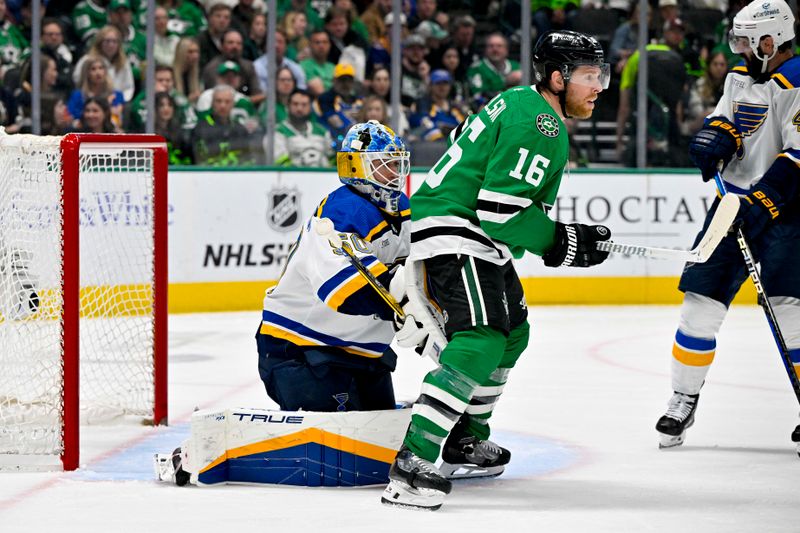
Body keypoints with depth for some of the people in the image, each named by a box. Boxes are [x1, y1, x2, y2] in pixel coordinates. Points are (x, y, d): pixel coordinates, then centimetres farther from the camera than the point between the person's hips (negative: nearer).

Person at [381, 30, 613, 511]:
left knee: (512, 330, 24)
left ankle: (463, 440, 33)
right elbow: (499, 210, -23)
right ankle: (413, 462, -33)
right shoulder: (539, 126, -18)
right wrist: (563, 242, -16)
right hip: (453, 232, -12)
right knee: (483, 339, -23)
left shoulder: (523, 104, 16)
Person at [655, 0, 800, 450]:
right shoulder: (742, 77, 11)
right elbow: (726, 117, 20)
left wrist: (762, 204, -30)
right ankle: (684, 400, 11)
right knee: (702, 297, 1)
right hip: (737, 199, 7)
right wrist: (715, 136, -5)